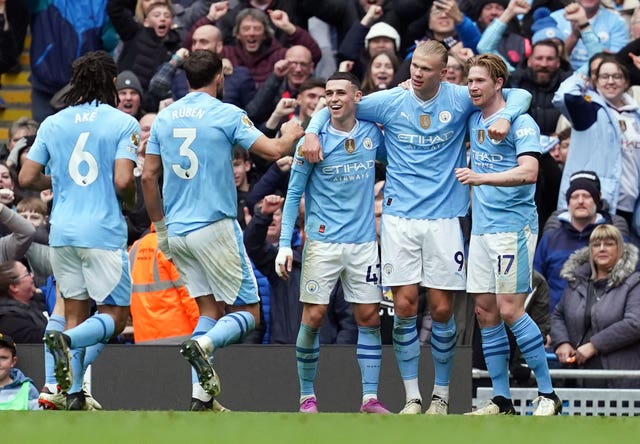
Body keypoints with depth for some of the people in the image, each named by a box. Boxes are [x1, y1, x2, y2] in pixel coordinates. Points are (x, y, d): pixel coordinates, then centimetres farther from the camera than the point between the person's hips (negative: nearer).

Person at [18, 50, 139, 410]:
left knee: (76, 311, 11)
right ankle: (67, 340, -26)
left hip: (62, 231, 4)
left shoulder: (53, 124, 8)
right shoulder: (123, 123, -4)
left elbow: (27, 178, 7)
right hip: (104, 232, -4)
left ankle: (73, 395, 1)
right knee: (116, 315, 3)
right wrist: (131, 201, 8)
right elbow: (123, 181, -14)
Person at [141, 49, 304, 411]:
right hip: (215, 227, -6)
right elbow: (274, 150, -10)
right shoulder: (226, 114, -6)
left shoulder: (165, 117, 9)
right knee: (248, 313, 2)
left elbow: (149, 176, 11)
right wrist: (292, 134, 12)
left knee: (210, 309, 13)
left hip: (176, 232, 6)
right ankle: (203, 344, -28)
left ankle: (201, 396, 1)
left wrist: (160, 226, 20)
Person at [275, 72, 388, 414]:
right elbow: (294, 194, -1)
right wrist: (284, 243, -7)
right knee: (313, 317, -4)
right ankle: (307, 396, 7)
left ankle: (370, 398, 5)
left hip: (364, 241, 3)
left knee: (369, 317, 1)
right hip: (323, 241, -3)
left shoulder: (372, 134, 4)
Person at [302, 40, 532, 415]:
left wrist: (505, 118, -14)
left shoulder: (460, 99, 0)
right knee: (405, 306, -4)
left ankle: (442, 394, 15)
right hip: (400, 217, 1)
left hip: (444, 218, 0)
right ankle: (412, 398, 4)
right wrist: (312, 132, -6)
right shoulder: (390, 102, 2)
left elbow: (520, 95, 6)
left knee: (442, 310, 0)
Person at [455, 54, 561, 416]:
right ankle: (502, 400, 8)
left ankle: (548, 394, -5)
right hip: (481, 228, 8)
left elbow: (528, 172, -23)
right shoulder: (473, 121, 13)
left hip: (513, 226, -8)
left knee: (510, 310, -12)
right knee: (485, 311, 4)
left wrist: (481, 178, -33)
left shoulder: (521, 123, -10)